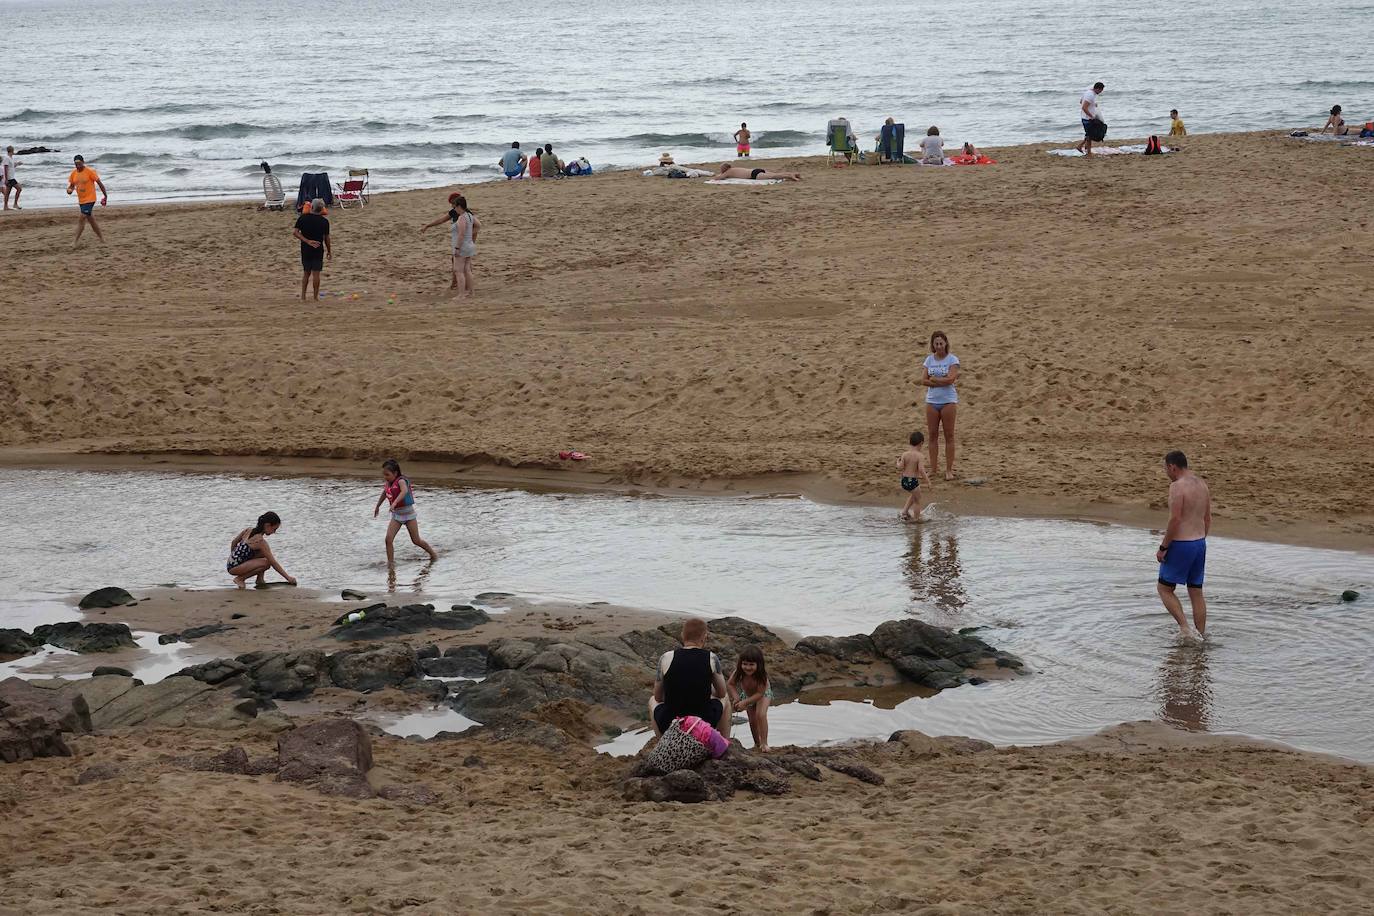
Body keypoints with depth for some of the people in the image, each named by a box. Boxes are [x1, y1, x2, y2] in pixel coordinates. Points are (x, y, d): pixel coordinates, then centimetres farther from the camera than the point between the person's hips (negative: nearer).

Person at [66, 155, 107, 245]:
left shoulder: (90, 171, -14)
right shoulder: (74, 173, 4)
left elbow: (99, 183, -8)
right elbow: (71, 185, 13)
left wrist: (105, 195, -6)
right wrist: (69, 190, -12)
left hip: (90, 199, -7)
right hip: (81, 200, 7)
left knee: (81, 219, -14)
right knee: (90, 219, 15)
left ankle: (75, 241, -14)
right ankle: (101, 237, 29)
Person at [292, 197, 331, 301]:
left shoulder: (302, 218, -4)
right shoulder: (324, 221, -5)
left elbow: (295, 233, -12)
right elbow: (326, 238, 1)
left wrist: (306, 241, -14)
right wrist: (329, 251, 11)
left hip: (305, 250, 2)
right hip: (318, 250, -2)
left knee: (306, 272, 14)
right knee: (316, 273, 1)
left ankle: (303, 296, 13)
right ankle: (316, 297, 4)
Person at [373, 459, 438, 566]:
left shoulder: (401, 481, -20)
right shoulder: (388, 484, 1)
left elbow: (404, 491, -43)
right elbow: (384, 494, 23)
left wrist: (395, 503, -56)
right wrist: (377, 507, 37)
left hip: (408, 513, -6)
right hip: (396, 515, 6)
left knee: (416, 540, 6)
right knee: (389, 539, -12)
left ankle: (433, 553, 29)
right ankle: (390, 563, -3)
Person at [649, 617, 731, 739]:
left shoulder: (666, 658, -5)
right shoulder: (711, 659, -6)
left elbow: (658, 697, 7)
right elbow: (721, 693, 8)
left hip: (669, 727, 0)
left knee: (653, 700, 34)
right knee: (725, 698, 32)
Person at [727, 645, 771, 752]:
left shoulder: (762, 675, -41)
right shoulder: (739, 672, -34)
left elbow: (760, 694, -37)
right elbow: (730, 684, -19)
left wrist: (745, 702, -42)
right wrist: (736, 697, -34)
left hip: (763, 694, -4)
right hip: (747, 694, 4)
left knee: (761, 715, -25)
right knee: (752, 719, 13)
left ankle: (764, 743, -15)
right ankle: (757, 744, 33)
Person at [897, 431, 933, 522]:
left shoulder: (905, 454, -1)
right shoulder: (920, 456, -15)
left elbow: (900, 467, -4)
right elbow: (921, 469, -24)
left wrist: (898, 462, 17)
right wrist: (927, 480, -16)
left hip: (904, 480, 6)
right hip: (913, 481, -6)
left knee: (914, 495, 32)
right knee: (917, 501, 14)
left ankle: (904, 512, 29)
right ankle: (916, 518, 19)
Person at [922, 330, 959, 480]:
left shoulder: (952, 359, -3)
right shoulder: (929, 359, 7)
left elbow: (950, 379, -16)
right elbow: (923, 381, -4)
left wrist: (933, 379, -7)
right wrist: (942, 382, -12)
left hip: (948, 401, -4)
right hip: (932, 401, 4)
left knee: (949, 436, 0)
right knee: (933, 435, 5)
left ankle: (949, 470, 3)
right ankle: (934, 469, 11)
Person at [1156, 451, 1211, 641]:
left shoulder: (1177, 486, -17)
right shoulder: (1202, 484, 9)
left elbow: (1175, 520, -21)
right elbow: (1208, 518, 14)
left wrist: (1163, 547, -14)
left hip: (1180, 545, -8)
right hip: (1200, 543, 8)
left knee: (1164, 589, 6)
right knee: (1196, 593, 13)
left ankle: (1184, 628, -7)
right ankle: (1202, 636, 14)